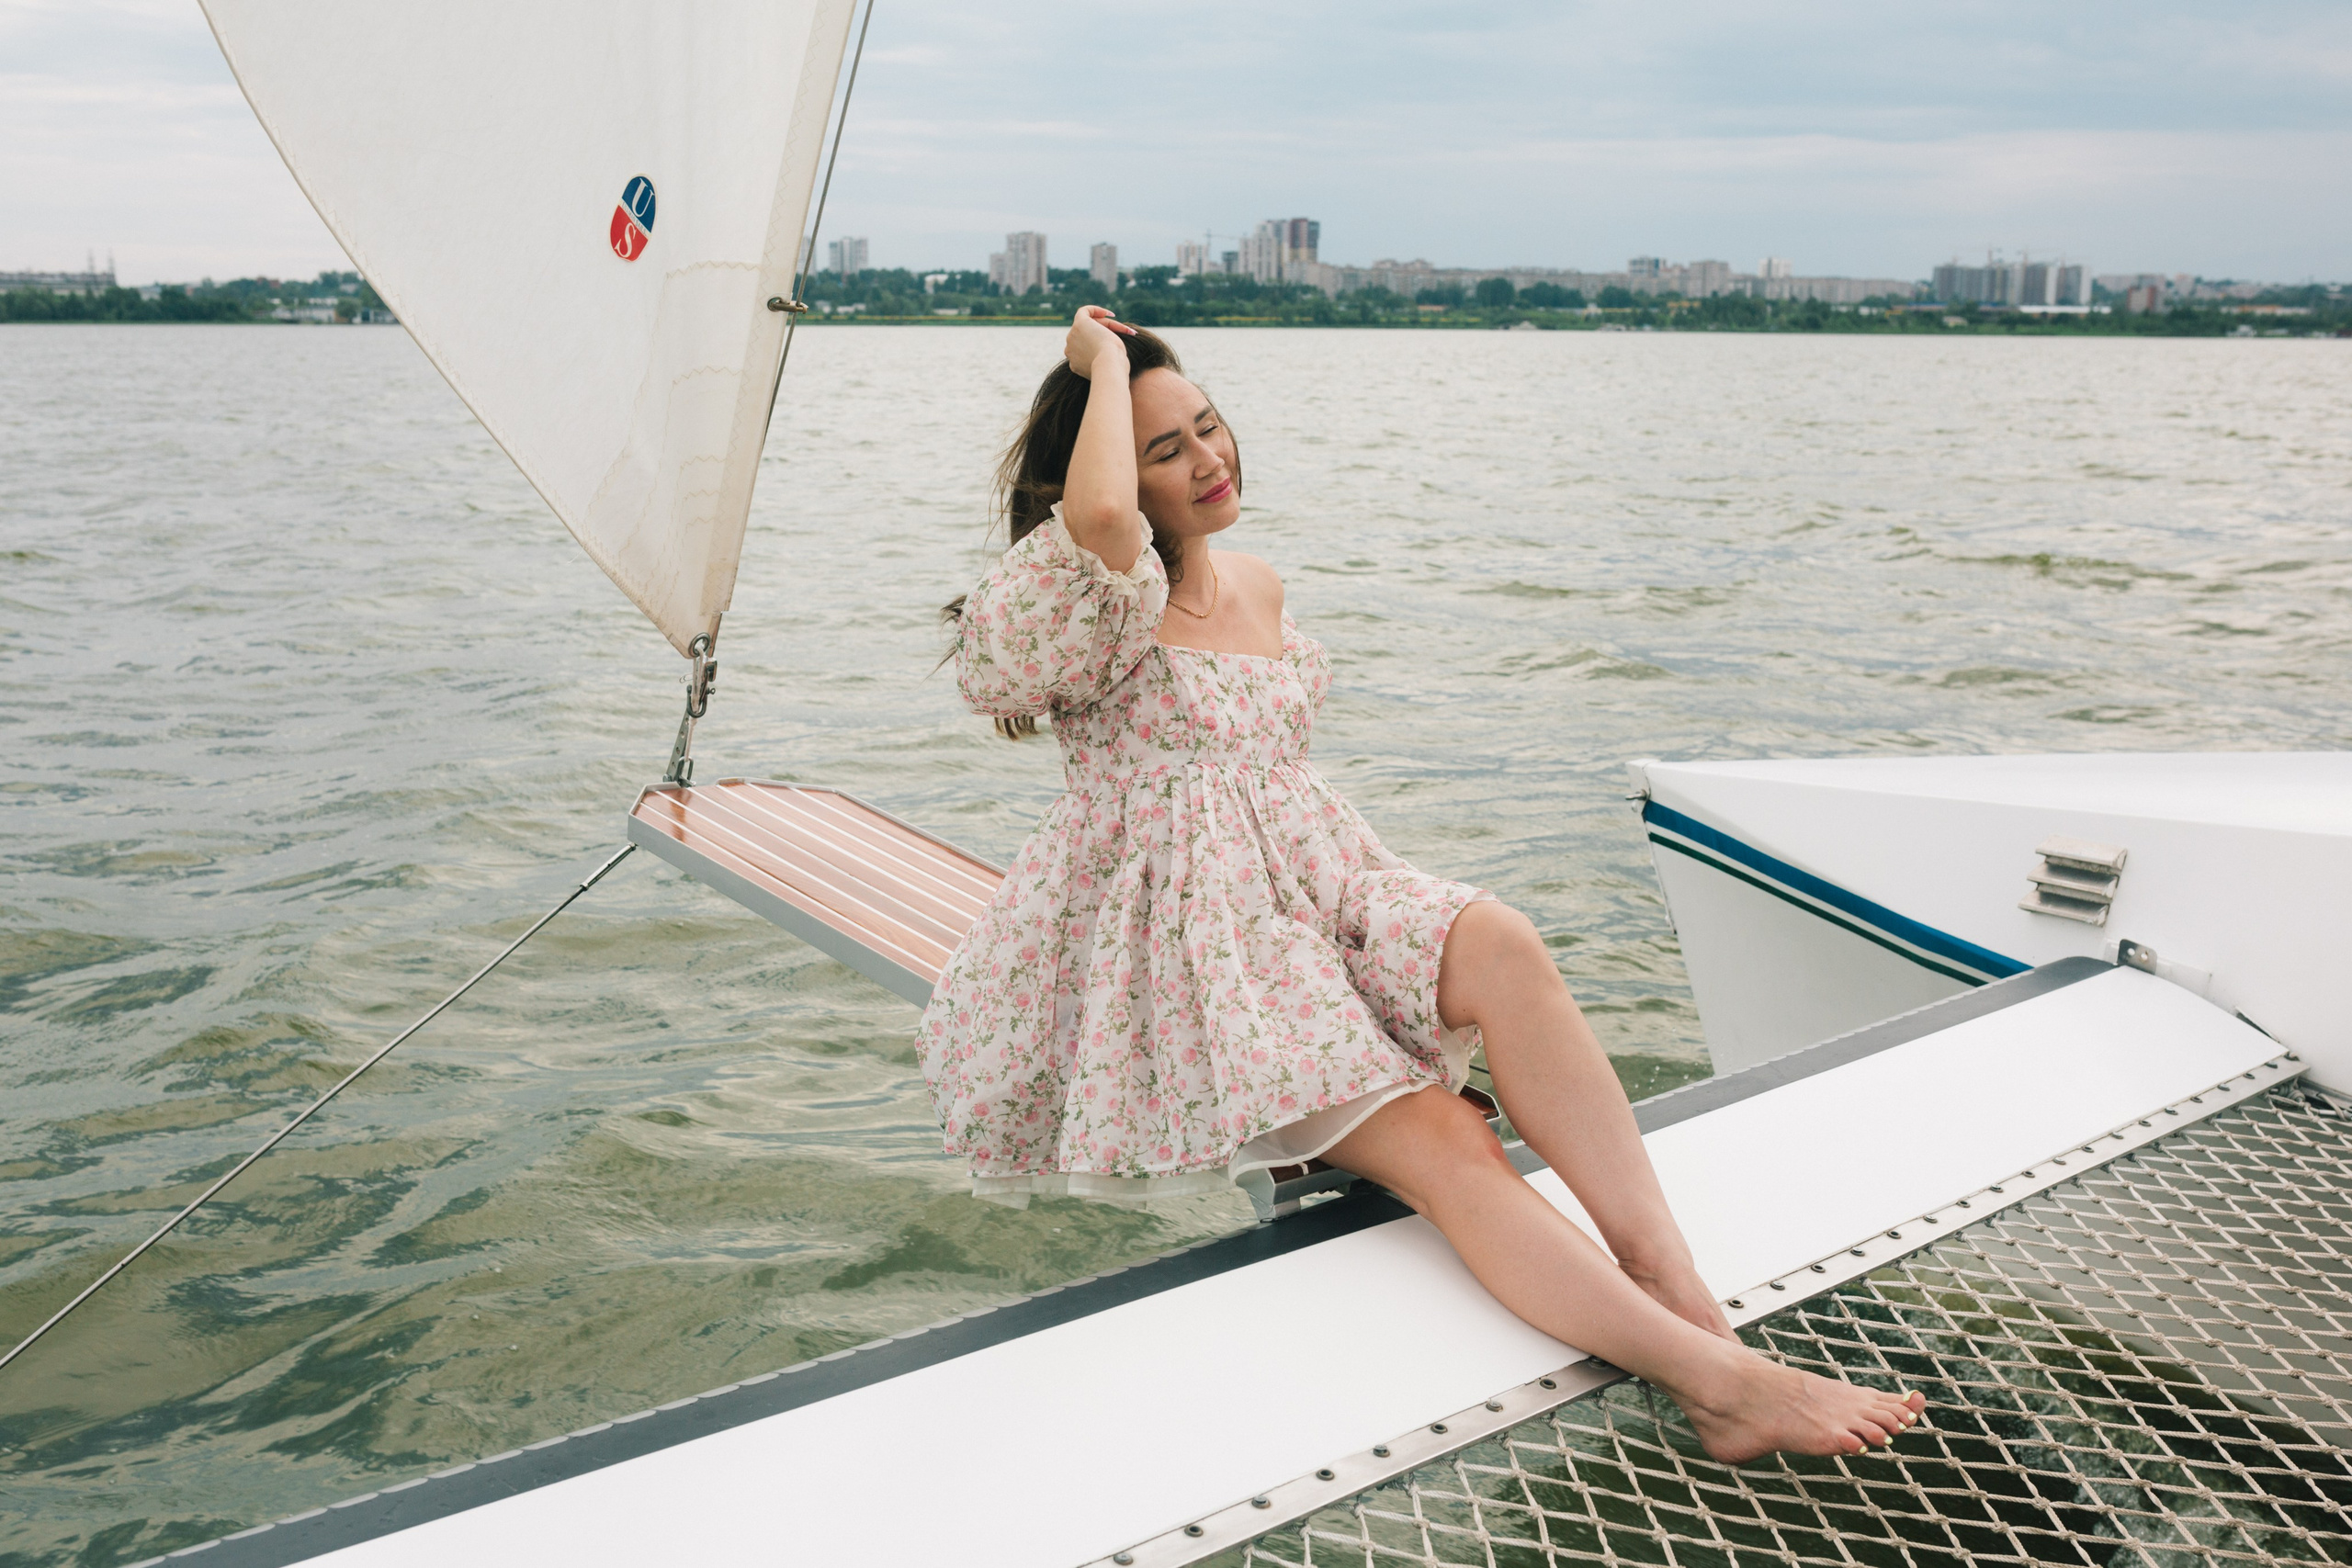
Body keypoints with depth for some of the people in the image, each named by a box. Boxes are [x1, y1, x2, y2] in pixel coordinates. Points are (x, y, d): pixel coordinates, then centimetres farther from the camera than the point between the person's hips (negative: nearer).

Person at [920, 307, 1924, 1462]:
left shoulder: (1257, 586, 15)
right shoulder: (1099, 610, -8)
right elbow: (1097, 516, -34)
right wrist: (1103, 366, -15)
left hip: (1314, 889, 6)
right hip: (1184, 946, -6)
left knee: (1498, 945, -28)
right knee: (1439, 1141, -27)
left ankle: (1676, 1283, -31)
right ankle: (1713, 1380, -34)